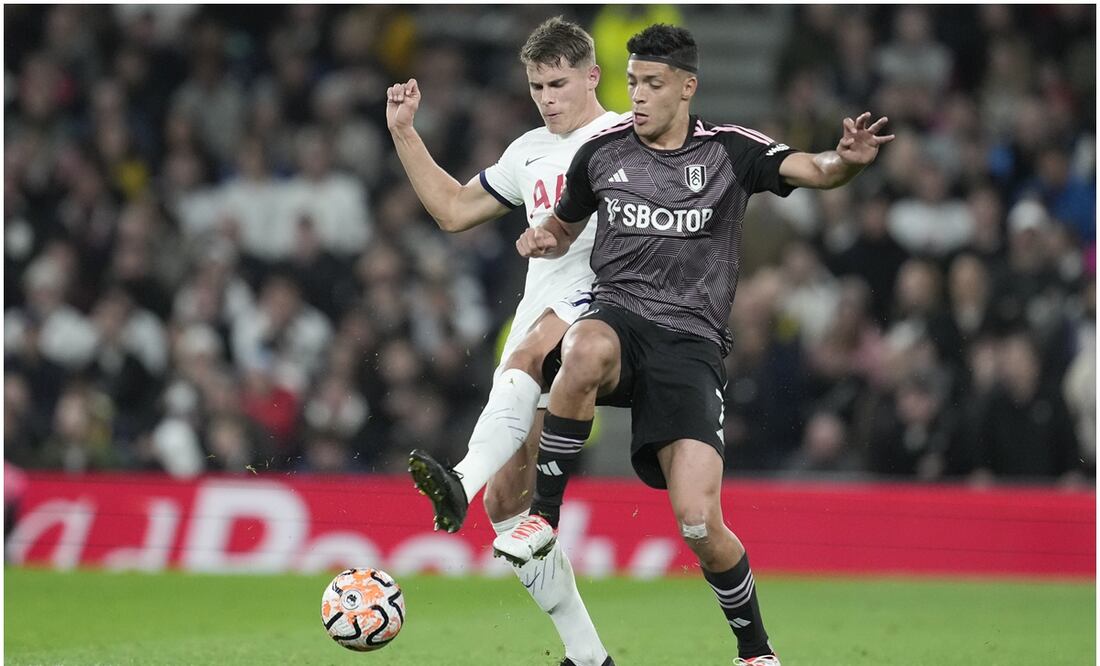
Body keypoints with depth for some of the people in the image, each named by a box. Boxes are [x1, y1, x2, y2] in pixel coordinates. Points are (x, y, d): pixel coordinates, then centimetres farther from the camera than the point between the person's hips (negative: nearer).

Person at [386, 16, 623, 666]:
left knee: (526, 356, -41)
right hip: (539, 317, 7)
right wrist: (404, 132, 25)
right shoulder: (531, 152, 25)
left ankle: (461, 484, -64)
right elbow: (454, 208, 31)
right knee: (507, 499, -3)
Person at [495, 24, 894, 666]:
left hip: (690, 343, -1)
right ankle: (544, 515, -24)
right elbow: (565, 227, 28)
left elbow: (811, 170, -12)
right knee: (588, 348, -41)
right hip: (618, 316, 2)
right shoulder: (601, 153, 11)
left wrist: (847, 160, -35)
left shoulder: (730, 150, 3)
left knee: (699, 522, -16)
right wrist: (544, 240, 4)